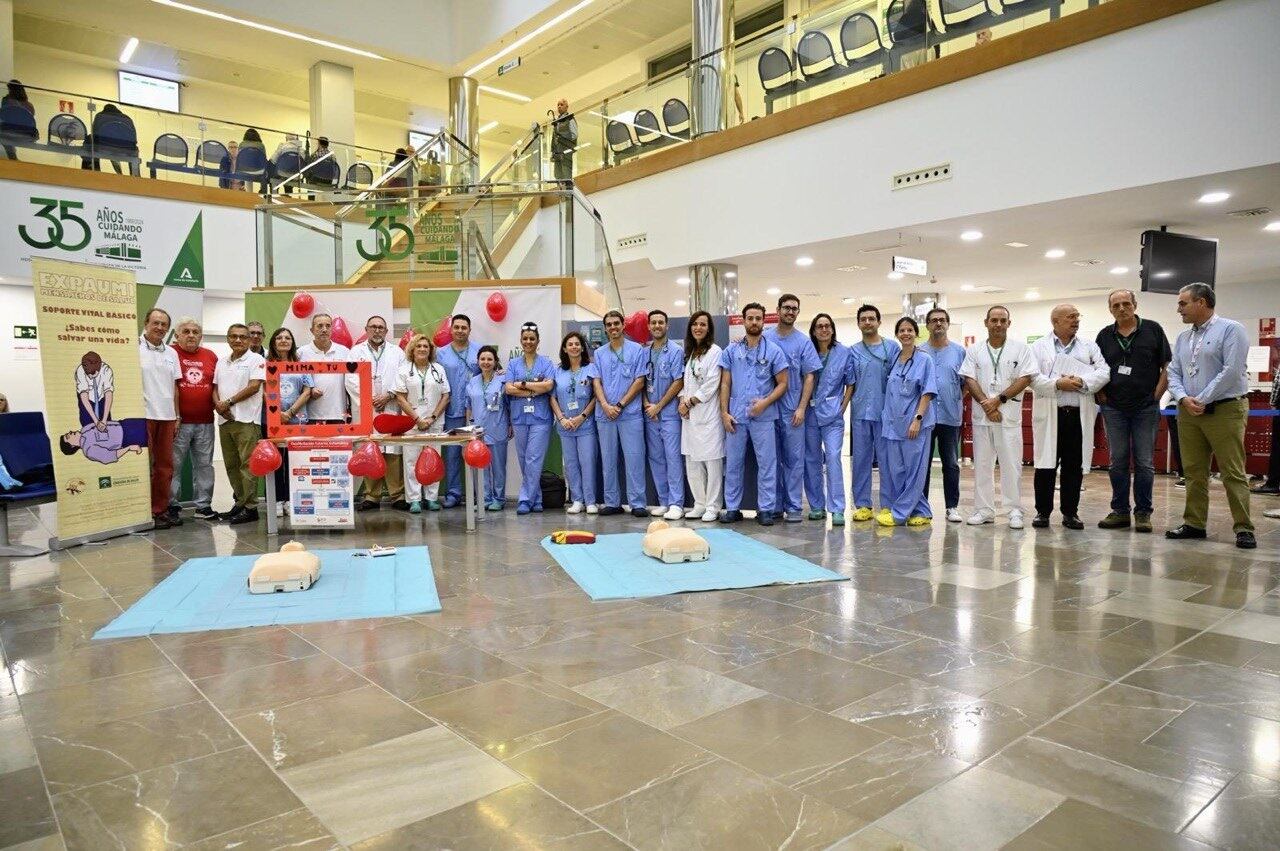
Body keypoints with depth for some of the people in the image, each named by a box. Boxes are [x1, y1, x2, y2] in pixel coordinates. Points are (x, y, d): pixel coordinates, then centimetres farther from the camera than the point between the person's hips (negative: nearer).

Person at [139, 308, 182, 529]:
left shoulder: (171, 353, 14)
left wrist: (176, 417, 12)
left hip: (166, 417, 6)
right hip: (142, 415, -6)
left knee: (165, 465, 9)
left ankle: (160, 510, 17)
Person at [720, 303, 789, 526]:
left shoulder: (774, 350, 2)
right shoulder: (731, 350, 7)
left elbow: (782, 384, 1)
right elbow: (725, 384, 7)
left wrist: (765, 402, -14)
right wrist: (724, 412, -2)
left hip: (764, 416, -2)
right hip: (736, 416, 2)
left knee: (766, 464, 1)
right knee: (733, 463, 7)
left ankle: (765, 509, 10)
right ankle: (732, 508, 16)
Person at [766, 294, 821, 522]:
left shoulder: (804, 342, 2)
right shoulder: (764, 339, 4)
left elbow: (809, 377, 0)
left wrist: (801, 408, -7)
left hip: (792, 410, -1)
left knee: (794, 459, 2)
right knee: (773, 458, 8)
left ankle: (793, 506, 8)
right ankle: (775, 504, 17)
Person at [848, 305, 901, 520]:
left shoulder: (893, 347, 3)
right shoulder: (853, 352, 10)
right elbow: (850, 383, 10)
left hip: (886, 412, -2)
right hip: (860, 413, 3)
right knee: (860, 460, 5)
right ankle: (862, 505, 13)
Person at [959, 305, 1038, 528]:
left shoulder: (1021, 348, 3)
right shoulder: (974, 350, 9)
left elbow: (1026, 378, -4)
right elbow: (969, 379, 2)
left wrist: (999, 399, -12)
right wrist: (986, 404, -10)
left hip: (1010, 414, -2)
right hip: (981, 416, 2)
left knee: (1012, 464, -1)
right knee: (982, 464, 6)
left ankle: (1014, 511, 7)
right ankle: (984, 510, 13)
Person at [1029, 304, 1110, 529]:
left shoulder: (1089, 346, 13)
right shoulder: (1039, 347, 6)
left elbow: (1103, 372, 2)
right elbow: (1033, 377, -4)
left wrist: (1082, 382, -14)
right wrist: (1057, 384, -16)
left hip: (1079, 415, 2)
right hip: (1049, 415, -2)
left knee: (1074, 466, 5)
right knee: (1046, 464, 1)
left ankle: (1070, 512, 15)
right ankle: (1042, 511, 10)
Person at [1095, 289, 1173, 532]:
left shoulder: (1153, 330, 2)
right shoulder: (1105, 336, 8)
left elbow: (1167, 366, 2)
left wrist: (1157, 395, -5)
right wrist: (1101, 396, 1)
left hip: (1146, 408, -2)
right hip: (1114, 409, 2)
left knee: (1144, 462, 0)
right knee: (1118, 462, 5)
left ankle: (1143, 512, 8)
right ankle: (1120, 511, 13)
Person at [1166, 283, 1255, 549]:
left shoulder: (1231, 329, -4)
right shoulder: (1183, 338, 15)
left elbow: (1231, 371, -13)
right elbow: (1174, 373, 12)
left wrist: (1202, 400, -13)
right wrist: (1184, 398, -7)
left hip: (1224, 410, -6)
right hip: (1188, 412, 6)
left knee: (1233, 472, -5)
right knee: (1194, 472, 8)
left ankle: (1243, 528, 0)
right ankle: (1194, 524, 15)